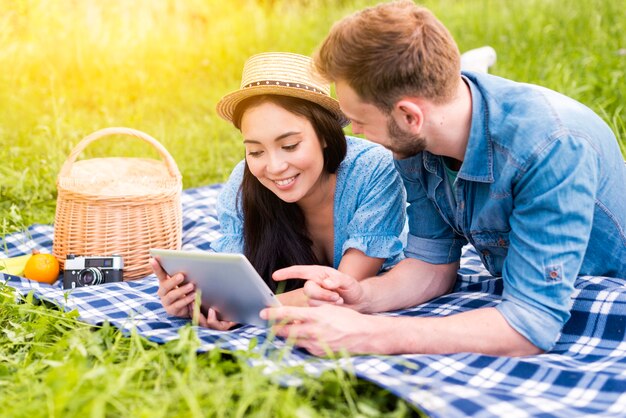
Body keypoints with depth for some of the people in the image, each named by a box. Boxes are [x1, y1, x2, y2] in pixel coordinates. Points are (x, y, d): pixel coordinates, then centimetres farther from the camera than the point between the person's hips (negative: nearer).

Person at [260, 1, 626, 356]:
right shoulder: (414, 141, -13)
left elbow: (531, 325, -36)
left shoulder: (553, 148, -33)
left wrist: (370, 334, -40)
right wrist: (362, 296, -23)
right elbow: (433, 265, -3)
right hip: (511, 304, 5)